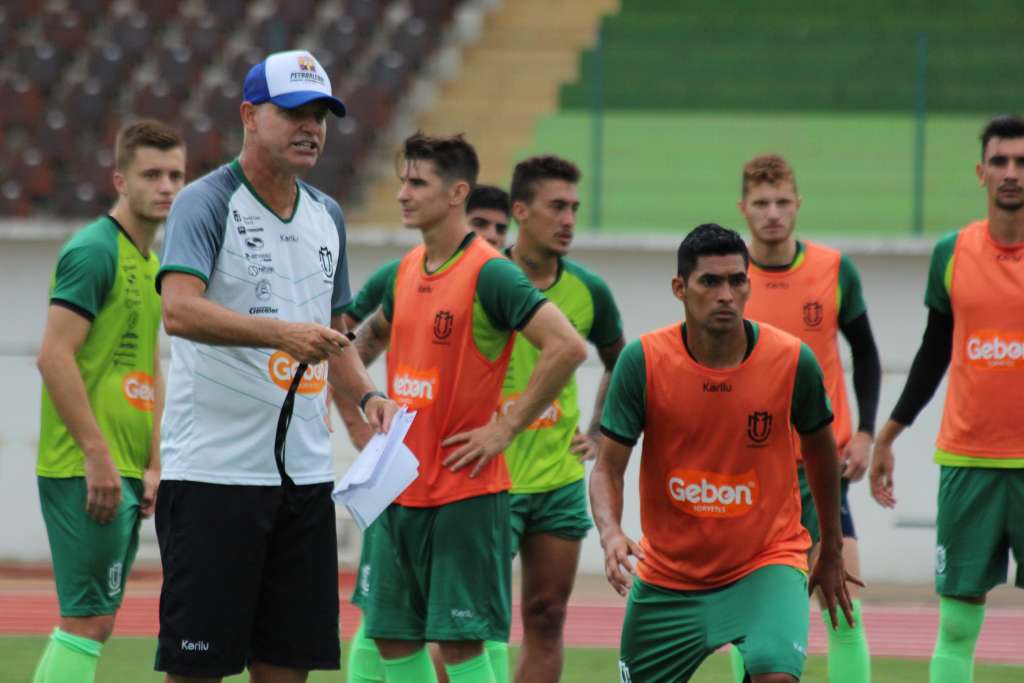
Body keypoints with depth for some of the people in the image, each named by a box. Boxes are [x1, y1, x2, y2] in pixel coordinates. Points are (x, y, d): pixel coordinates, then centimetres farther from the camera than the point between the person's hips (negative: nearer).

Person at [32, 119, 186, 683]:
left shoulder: (150, 265, 18)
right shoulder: (94, 250, -10)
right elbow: (54, 356, -18)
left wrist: (154, 466, 14)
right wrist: (98, 456, -20)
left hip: (124, 475, 9)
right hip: (88, 471, -9)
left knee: (86, 621, 10)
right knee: (88, 618, -11)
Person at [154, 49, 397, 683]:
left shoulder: (326, 215, 15)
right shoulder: (207, 203, -8)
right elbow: (180, 308, -24)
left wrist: (366, 394, 7)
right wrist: (282, 333, -35)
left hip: (304, 474, 7)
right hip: (214, 470, -7)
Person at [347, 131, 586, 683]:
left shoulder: (489, 274, -14)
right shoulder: (407, 271, 10)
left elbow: (567, 347, -22)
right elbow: (376, 333, 32)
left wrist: (506, 429, -18)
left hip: (466, 492, -8)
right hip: (401, 488, 8)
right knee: (392, 634, 10)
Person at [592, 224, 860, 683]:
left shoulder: (792, 361, -12)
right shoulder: (643, 361, -14)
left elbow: (819, 448, 7)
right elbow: (608, 469, -10)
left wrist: (831, 551, 17)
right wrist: (610, 534, -31)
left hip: (766, 562, -2)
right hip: (667, 573, 2)